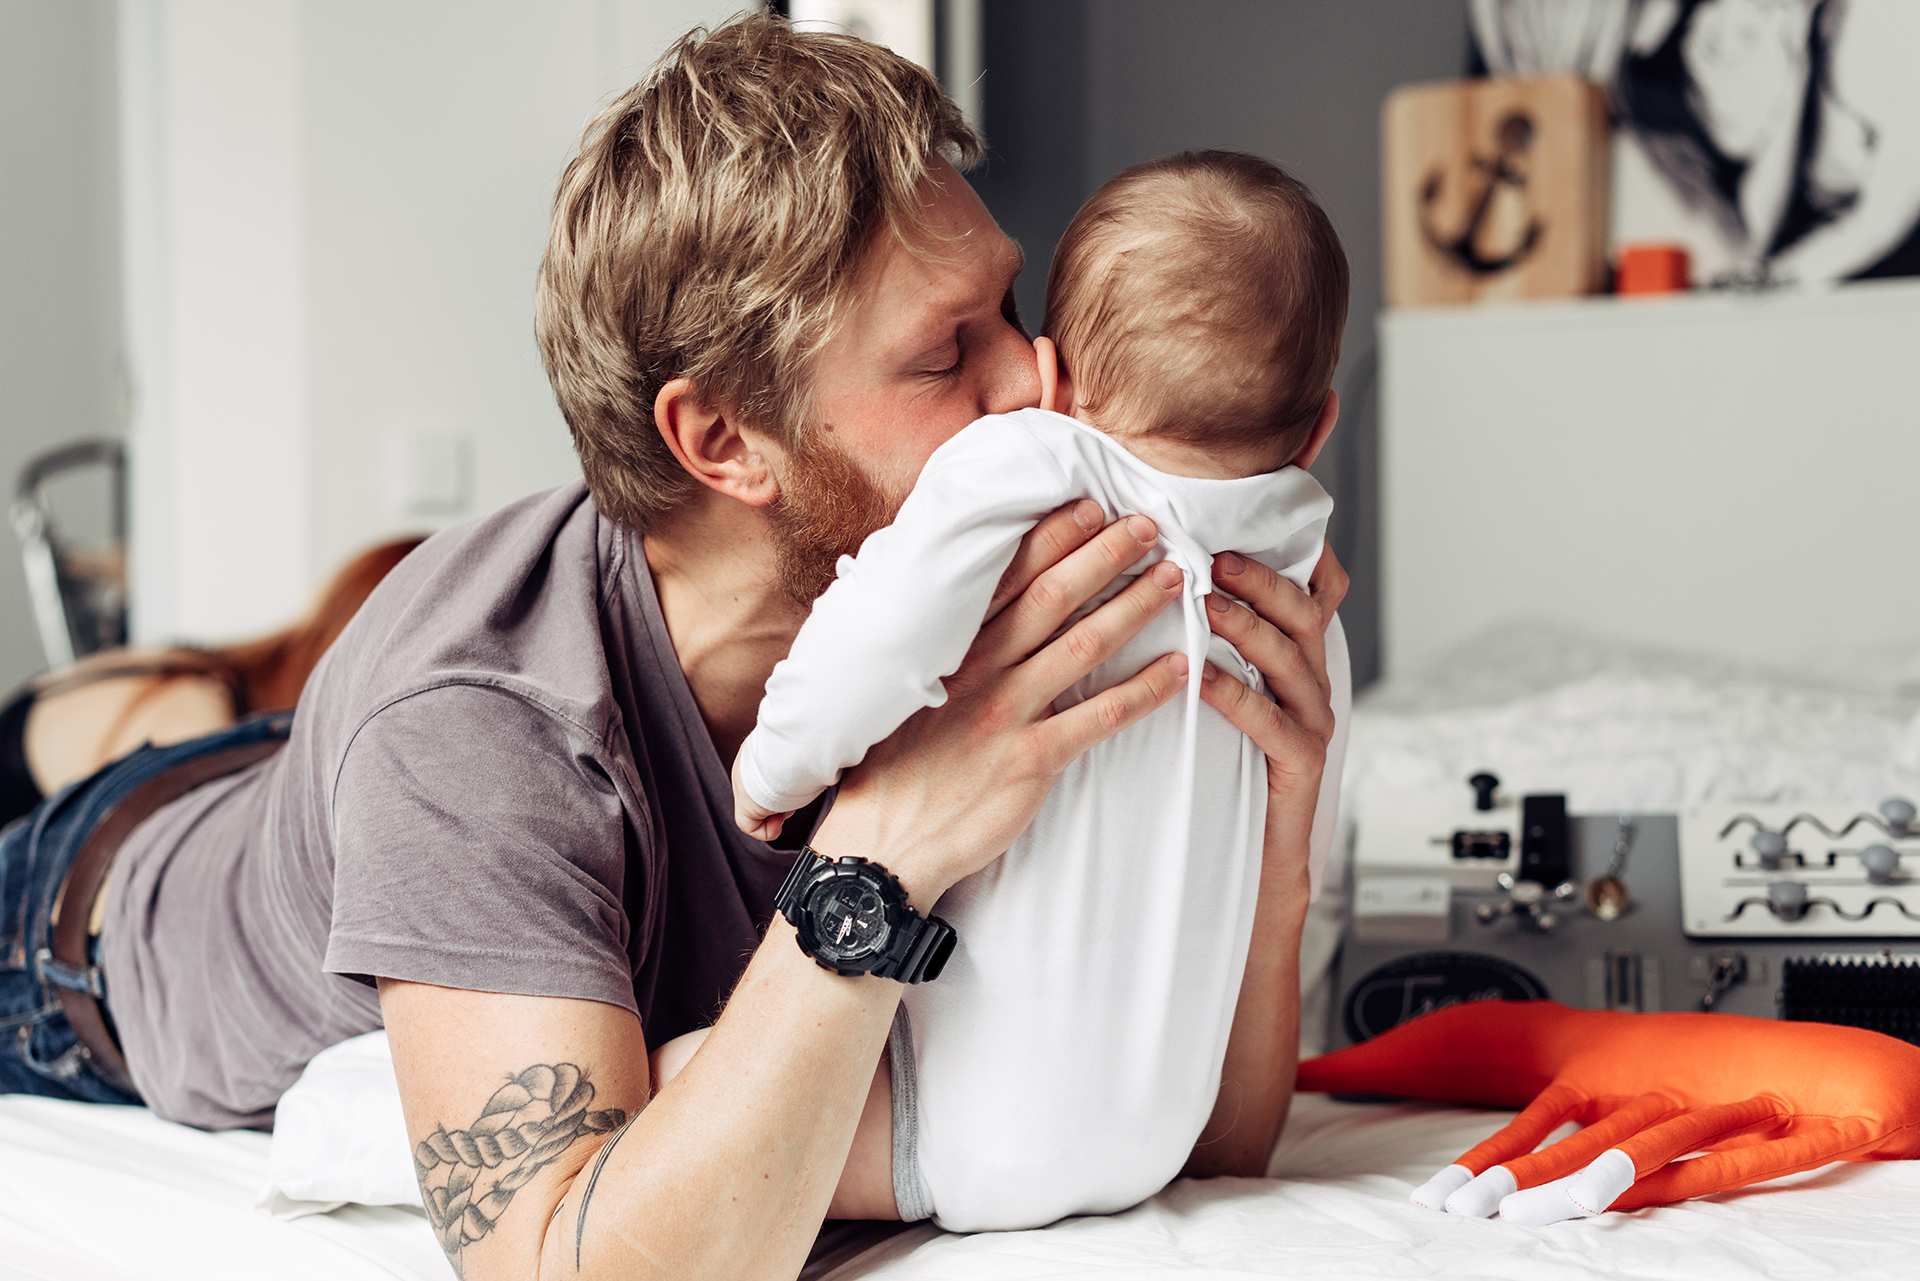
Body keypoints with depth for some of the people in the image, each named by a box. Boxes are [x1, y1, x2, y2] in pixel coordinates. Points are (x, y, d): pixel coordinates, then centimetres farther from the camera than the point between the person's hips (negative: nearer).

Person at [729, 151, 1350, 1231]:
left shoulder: (1027, 474, -14)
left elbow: (879, 640, -34)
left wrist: (779, 765, -14)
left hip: (979, 1138, -8)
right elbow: (1295, 869, 17)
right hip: (1155, 1137, 8)